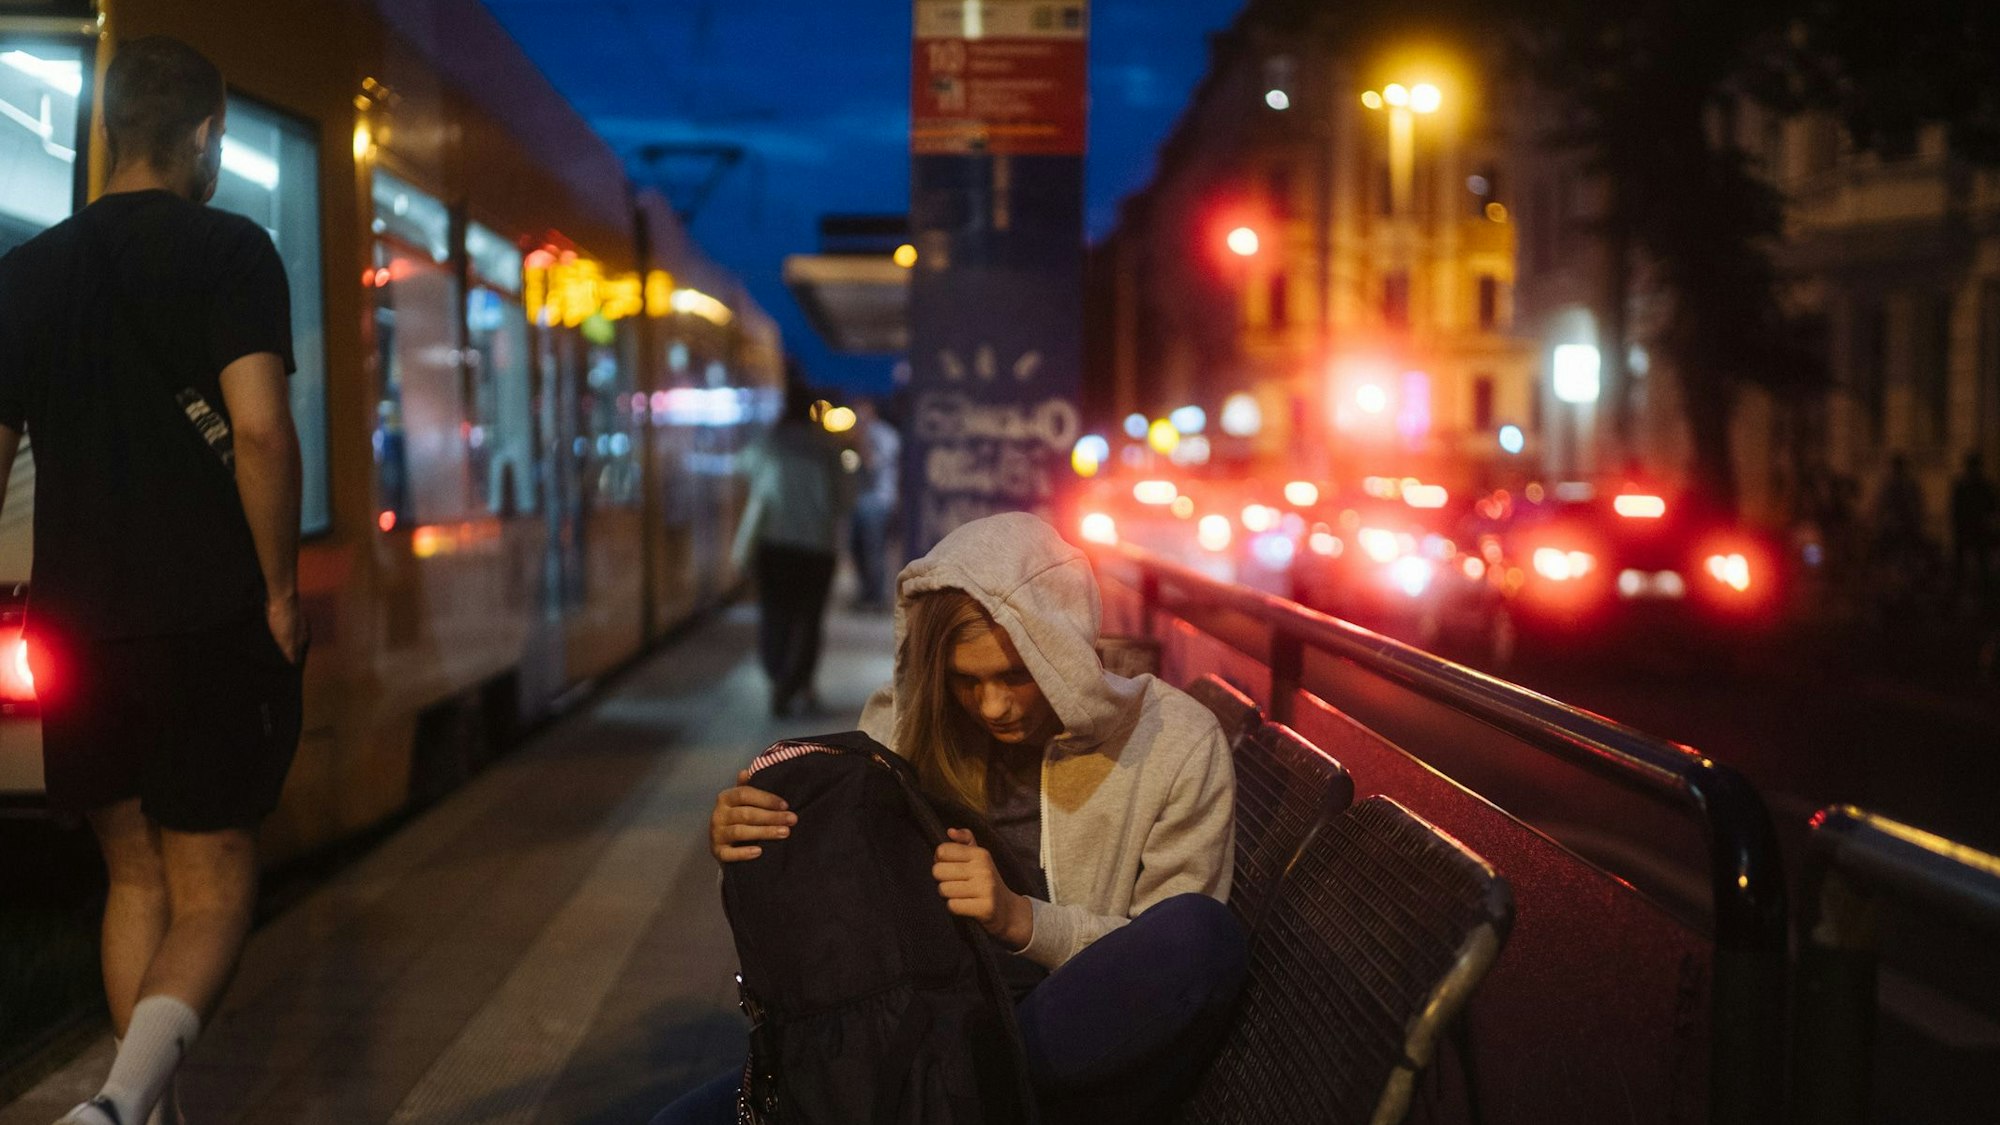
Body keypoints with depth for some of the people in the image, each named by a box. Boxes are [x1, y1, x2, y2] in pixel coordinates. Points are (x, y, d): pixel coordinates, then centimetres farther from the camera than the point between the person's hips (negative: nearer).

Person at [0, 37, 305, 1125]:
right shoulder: (229, 250, -6)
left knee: (136, 873, 18)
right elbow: (257, 427, -18)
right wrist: (280, 591, -8)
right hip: (209, 618, -4)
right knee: (212, 882, 2)